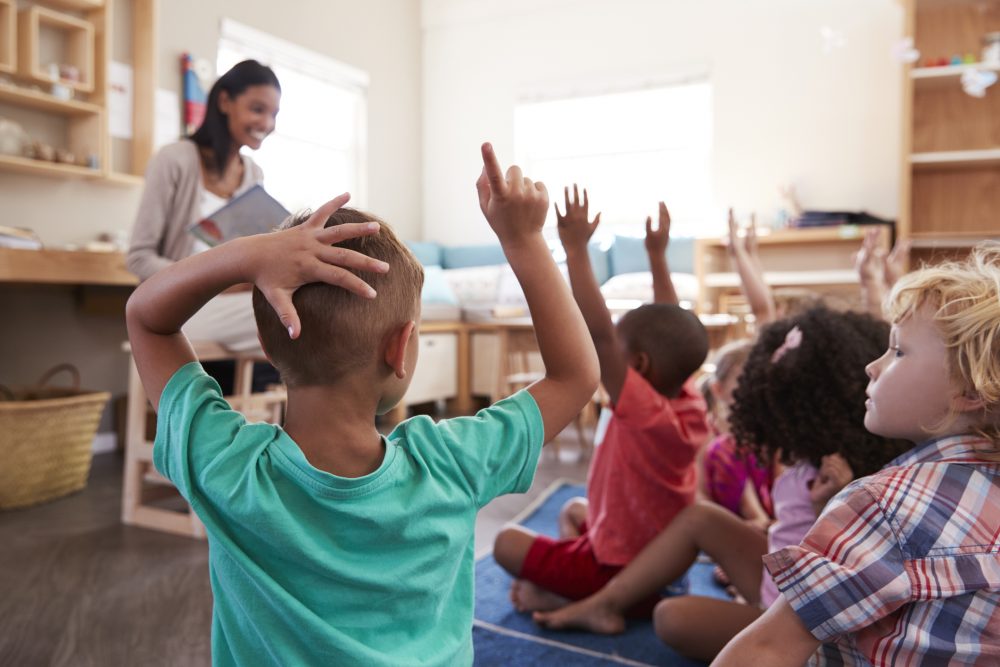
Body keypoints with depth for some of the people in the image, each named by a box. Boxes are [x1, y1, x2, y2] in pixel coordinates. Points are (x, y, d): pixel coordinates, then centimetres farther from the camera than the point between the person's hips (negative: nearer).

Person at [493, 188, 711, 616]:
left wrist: (575, 249, -35)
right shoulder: (689, 404, -8)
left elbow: (598, 334, -38)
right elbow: (670, 327, 3)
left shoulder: (644, 412, -29)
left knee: (508, 541, 3)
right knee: (575, 510, 29)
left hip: (617, 572, -8)